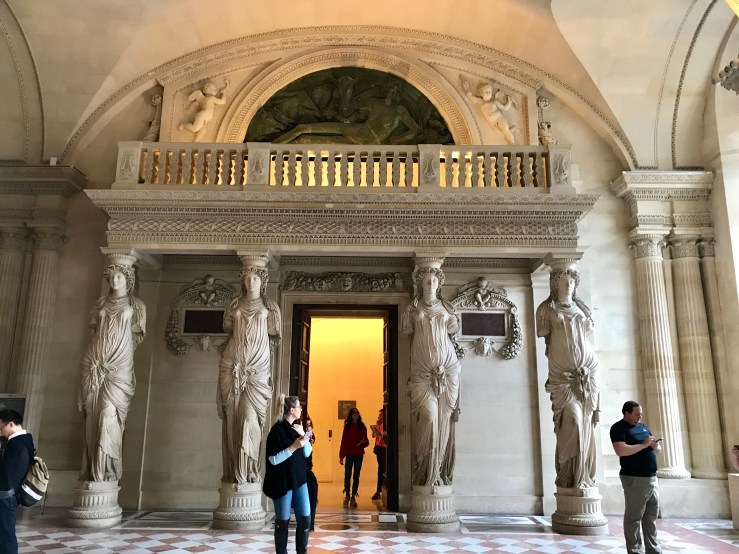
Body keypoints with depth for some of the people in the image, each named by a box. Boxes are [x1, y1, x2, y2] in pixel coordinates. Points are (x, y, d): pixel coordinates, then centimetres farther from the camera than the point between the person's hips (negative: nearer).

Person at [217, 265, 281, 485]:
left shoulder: (268, 306, 7)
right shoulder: (236, 304, 13)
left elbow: (274, 337, 9)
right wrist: (242, 340, 13)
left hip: (257, 366, -2)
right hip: (232, 364, 2)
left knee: (249, 416, -11)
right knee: (232, 416, 0)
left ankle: (248, 471, -6)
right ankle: (233, 471, 5)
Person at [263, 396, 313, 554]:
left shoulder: (297, 427, 8)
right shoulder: (277, 430, -14)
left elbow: (307, 453, 8)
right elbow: (273, 459, -18)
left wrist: (303, 435, -7)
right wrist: (293, 447, -24)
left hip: (299, 480, 6)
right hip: (282, 482, -6)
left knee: (305, 519, 6)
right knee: (283, 522, 5)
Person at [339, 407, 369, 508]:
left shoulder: (362, 427, 4)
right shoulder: (347, 426, 1)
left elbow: (366, 442, 8)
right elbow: (343, 441, 0)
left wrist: (364, 442, -16)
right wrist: (341, 456, -3)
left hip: (359, 455, 1)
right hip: (349, 454, -1)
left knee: (356, 476, 4)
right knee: (347, 475, 0)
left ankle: (353, 497, 9)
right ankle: (347, 495, 13)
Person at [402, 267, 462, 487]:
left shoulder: (446, 307, 13)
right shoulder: (414, 307, 10)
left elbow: (455, 331, 17)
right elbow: (406, 330, 9)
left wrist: (453, 323, 1)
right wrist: (413, 317, -6)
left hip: (447, 367, 2)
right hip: (422, 369, -2)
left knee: (444, 415, 0)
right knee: (428, 413, -13)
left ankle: (440, 471, 11)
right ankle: (428, 471, -5)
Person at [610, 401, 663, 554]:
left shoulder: (643, 426, 17)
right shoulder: (618, 428, -8)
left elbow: (658, 449, 21)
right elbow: (620, 450, -22)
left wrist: (655, 445, -3)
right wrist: (643, 445, -18)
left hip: (652, 477, 8)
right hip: (635, 479, -8)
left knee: (651, 516, 13)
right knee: (633, 518, -1)